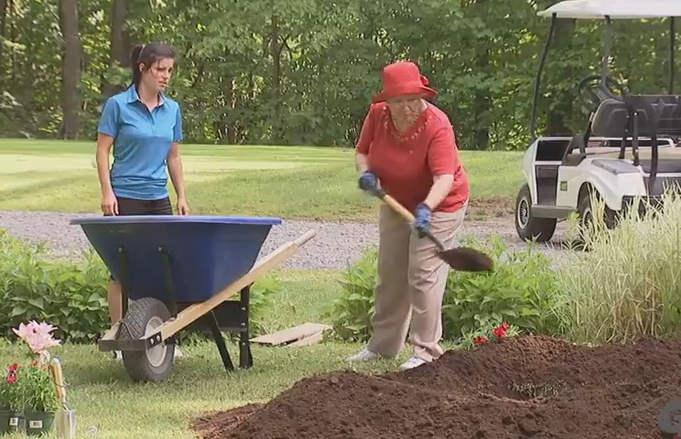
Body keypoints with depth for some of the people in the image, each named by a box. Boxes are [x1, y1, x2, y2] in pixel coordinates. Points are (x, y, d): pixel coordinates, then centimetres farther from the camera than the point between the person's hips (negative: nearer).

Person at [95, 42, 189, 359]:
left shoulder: (172, 110, 9)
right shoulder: (118, 105, -6)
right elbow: (102, 151, -5)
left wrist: (181, 196, 12)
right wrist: (107, 192, -12)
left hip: (158, 199, 5)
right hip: (125, 199, -5)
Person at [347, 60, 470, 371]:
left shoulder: (437, 126, -31)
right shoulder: (377, 115, -14)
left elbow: (444, 179, -38)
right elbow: (362, 150, 2)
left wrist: (426, 208, -54)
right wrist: (366, 172, -20)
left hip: (437, 205, -7)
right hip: (396, 202, 7)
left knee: (423, 275, -11)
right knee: (390, 274, 14)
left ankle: (426, 350, -4)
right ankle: (383, 345, 26)